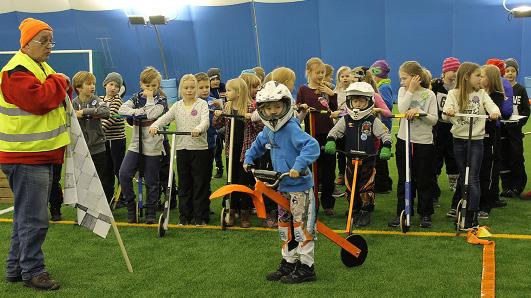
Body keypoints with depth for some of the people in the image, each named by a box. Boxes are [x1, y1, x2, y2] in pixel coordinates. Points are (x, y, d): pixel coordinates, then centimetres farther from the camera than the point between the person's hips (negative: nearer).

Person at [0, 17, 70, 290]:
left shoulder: (42, 68, 18)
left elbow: (54, 99, 25)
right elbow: (38, 101, -28)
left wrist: (60, 85, 4)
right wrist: (59, 82, -14)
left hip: (42, 155, 10)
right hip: (25, 158, -10)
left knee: (27, 215, 17)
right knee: (34, 219, -6)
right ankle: (32, 271, 5)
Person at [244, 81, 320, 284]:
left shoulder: (291, 129, -20)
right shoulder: (267, 132, 7)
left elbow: (312, 146, -32)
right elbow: (258, 144, 30)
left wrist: (299, 165, -40)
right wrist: (249, 158, 20)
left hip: (300, 185, -9)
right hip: (283, 186, 9)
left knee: (302, 227, -1)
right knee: (285, 227, 17)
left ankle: (306, 267, 9)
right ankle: (288, 263, 30)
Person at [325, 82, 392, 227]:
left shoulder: (373, 121, -4)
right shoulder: (345, 120, 2)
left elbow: (385, 134, -4)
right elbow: (334, 132, 2)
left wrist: (386, 147, -19)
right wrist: (330, 141, -17)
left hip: (368, 160, -2)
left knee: (366, 188, -1)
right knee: (351, 187, 8)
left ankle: (366, 213, 13)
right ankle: (355, 211, 24)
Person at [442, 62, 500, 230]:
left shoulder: (482, 94, 3)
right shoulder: (453, 94, 0)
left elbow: (493, 107, -11)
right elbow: (445, 115, -12)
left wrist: (495, 113, -34)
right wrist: (448, 113, -36)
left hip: (476, 140, -1)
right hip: (459, 139, 1)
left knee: (473, 179, -5)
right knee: (463, 177, 11)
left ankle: (472, 217, -4)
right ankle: (465, 209, 25)